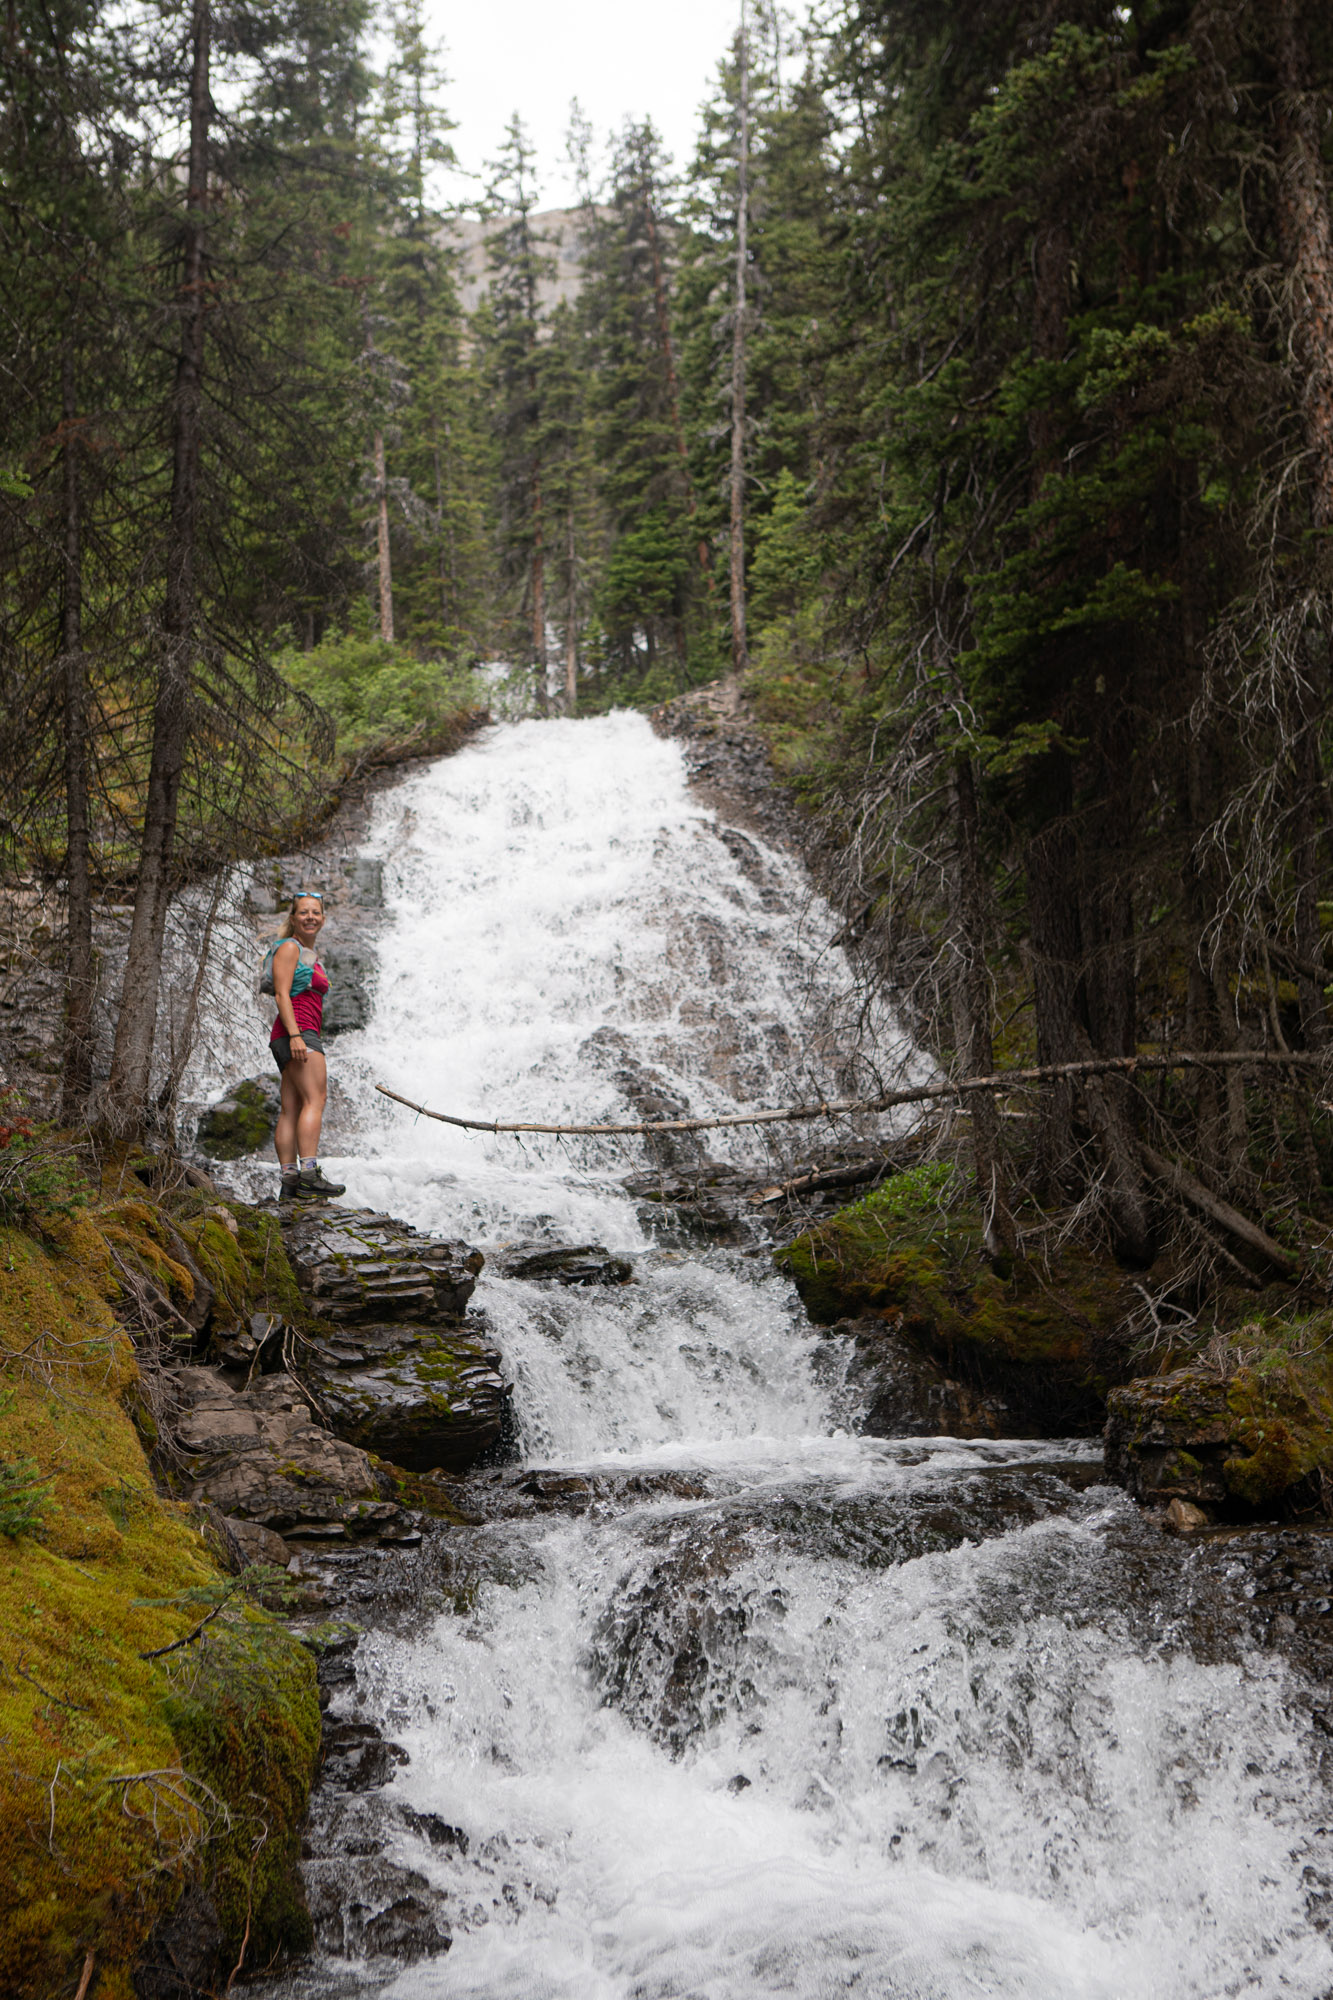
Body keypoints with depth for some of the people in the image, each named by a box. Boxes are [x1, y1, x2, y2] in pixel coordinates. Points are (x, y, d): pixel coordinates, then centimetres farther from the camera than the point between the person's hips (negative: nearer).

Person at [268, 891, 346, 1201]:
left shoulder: (311, 956, 26)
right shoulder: (289, 948, -1)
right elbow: (282, 994, -11)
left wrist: (316, 1047, 24)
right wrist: (295, 1035, -22)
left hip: (305, 1035, 9)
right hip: (296, 1030, -9)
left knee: (291, 1108, 1)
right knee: (315, 1098, -18)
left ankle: (289, 1182, -5)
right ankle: (309, 1174, -27)